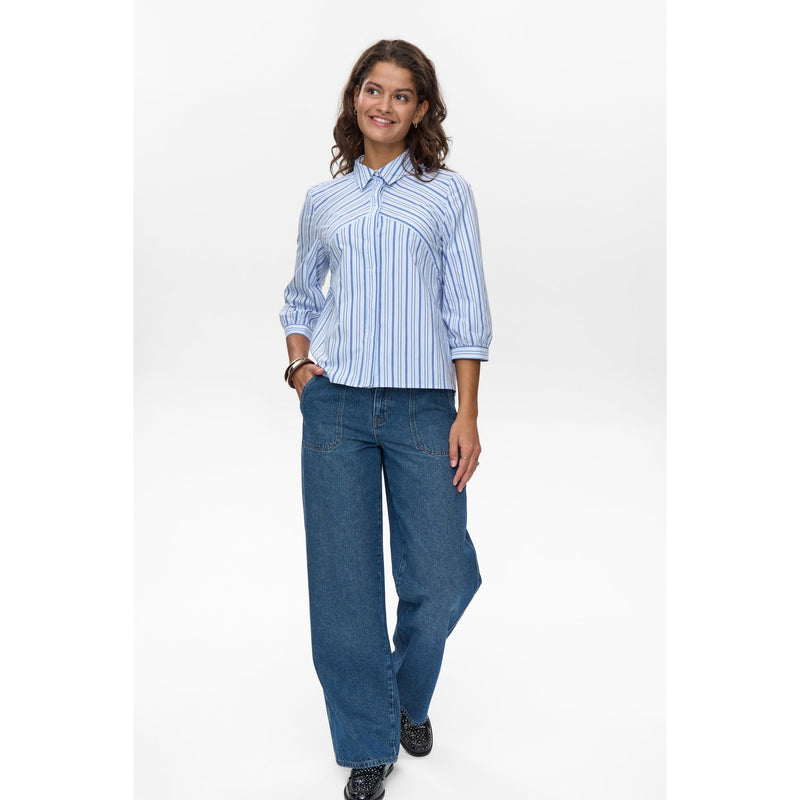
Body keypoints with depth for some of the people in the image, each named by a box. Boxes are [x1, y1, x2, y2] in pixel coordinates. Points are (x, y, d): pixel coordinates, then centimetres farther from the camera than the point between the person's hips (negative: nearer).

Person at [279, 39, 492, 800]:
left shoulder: (448, 193, 7)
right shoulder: (322, 199, 13)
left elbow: (466, 310, 2)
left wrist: (468, 414, -5)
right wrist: (298, 366, 5)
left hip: (423, 407, -1)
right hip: (336, 405, 1)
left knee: (440, 579, 1)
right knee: (345, 580, 4)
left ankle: (409, 698, 34)